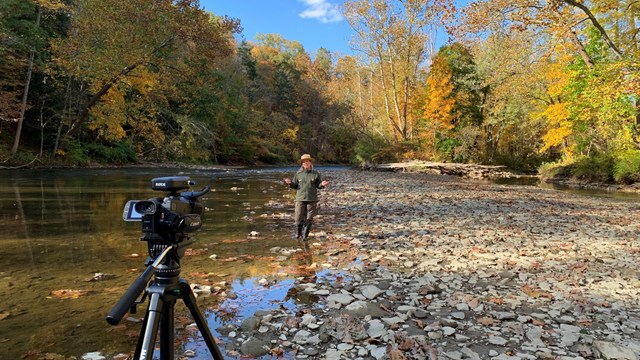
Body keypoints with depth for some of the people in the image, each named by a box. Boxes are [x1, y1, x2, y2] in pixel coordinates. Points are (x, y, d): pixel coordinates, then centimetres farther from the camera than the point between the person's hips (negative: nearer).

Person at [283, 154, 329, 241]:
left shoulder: (316, 174, 4)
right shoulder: (298, 174, 6)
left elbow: (318, 185, 8)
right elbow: (295, 185, 9)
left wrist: (322, 184, -13)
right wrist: (290, 183, -11)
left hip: (312, 199, 0)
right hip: (300, 199, 1)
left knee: (309, 218, 3)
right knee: (299, 218, -1)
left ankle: (305, 235, 17)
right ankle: (299, 233, 25)